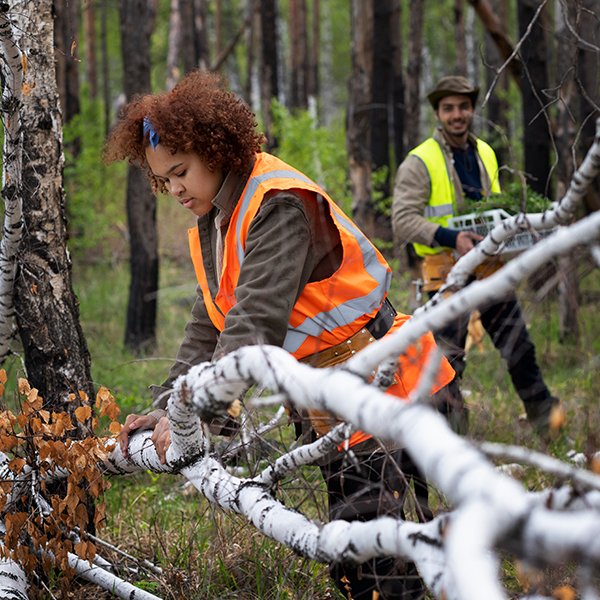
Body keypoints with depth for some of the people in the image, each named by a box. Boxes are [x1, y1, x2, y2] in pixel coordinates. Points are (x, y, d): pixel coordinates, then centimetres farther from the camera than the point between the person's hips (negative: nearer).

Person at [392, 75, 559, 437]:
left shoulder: (485, 154, 13)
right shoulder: (419, 163, -7)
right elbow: (403, 221, -15)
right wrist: (452, 238, -27)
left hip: (489, 266, 5)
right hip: (447, 271, -5)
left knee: (519, 346, 8)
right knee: (449, 359, -1)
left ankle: (543, 414, 21)